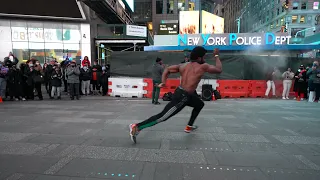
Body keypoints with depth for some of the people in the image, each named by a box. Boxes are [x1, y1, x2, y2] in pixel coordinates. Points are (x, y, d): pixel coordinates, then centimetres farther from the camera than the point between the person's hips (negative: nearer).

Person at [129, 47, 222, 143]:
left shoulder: (183, 65, 9)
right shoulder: (203, 67, -11)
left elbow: (167, 69, 10)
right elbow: (219, 70, 2)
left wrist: (163, 82, 3)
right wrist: (216, 56, 12)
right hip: (182, 97, -9)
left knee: (200, 105, 29)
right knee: (162, 116, -7)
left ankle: (189, 126, 38)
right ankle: (136, 127, -4)